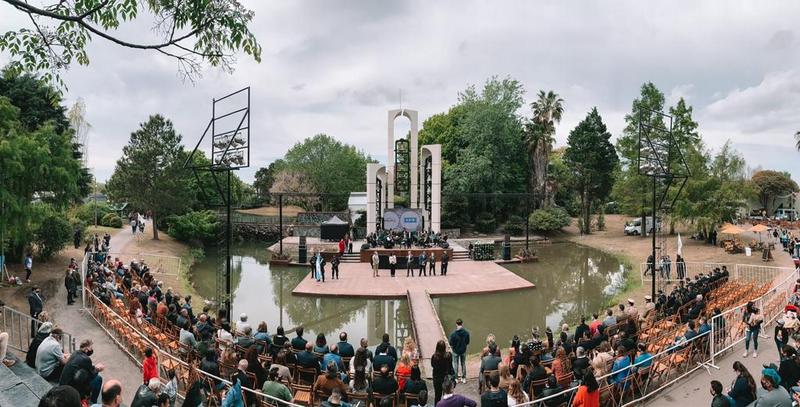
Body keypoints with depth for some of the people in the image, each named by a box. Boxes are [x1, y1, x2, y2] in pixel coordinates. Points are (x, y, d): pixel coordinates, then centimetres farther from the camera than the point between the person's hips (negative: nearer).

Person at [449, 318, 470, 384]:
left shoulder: (453, 334, -25)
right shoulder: (466, 333, -17)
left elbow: (451, 345, -16)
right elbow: (467, 343, -5)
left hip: (456, 351, -2)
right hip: (463, 351, 2)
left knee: (455, 364, 17)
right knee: (463, 364, 20)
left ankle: (456, 378, 27)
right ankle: (464, 378, 29)